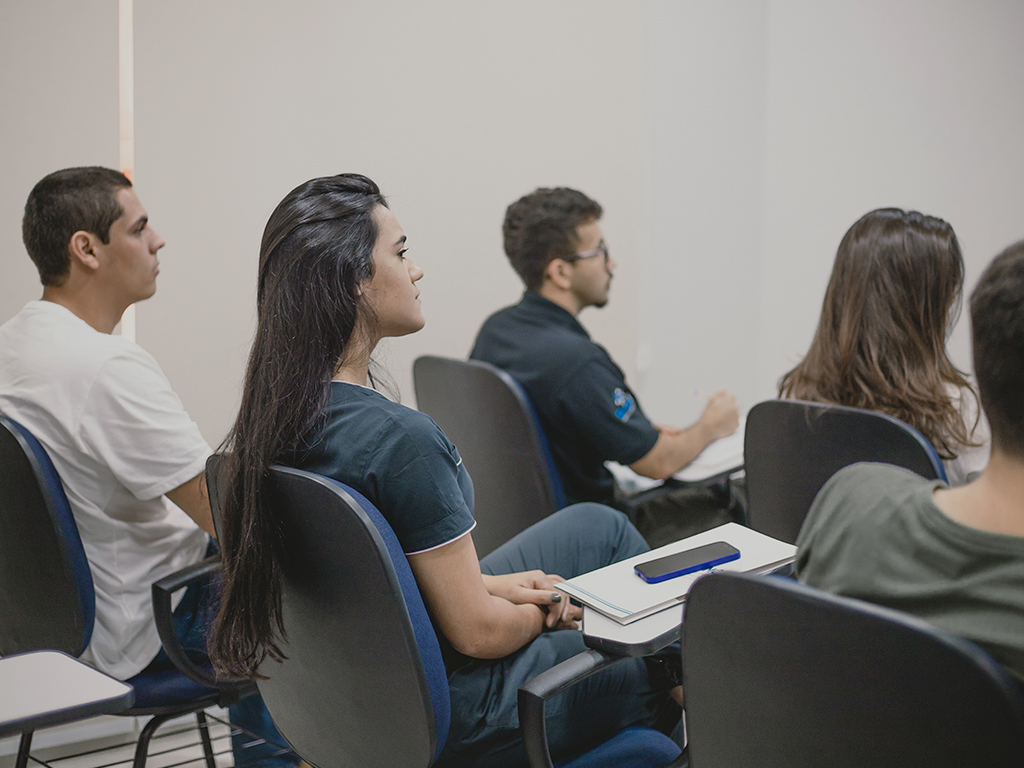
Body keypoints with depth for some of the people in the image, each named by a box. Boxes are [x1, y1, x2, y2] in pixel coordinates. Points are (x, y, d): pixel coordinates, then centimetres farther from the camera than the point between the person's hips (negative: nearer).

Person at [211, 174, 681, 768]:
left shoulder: (281, 408, -5)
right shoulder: (399, 438, -32)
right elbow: (478, 633, -24)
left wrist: (492, 585, 5)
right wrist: (544, 608, -2)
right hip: (452, 714, -9)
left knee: (600, 525, 21)